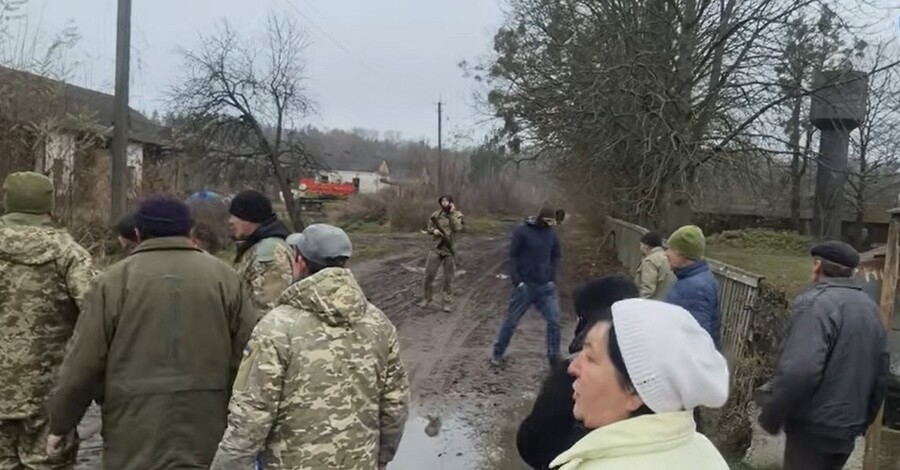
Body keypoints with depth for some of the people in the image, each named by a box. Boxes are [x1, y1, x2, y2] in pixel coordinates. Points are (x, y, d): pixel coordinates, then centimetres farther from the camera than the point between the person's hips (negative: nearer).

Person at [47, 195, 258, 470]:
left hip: (134, 433, -1)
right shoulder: (223, 276, 1)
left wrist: (61, 423, 13)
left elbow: (84, 363, -1)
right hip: (205, 435, 1)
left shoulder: (116, 279, -2)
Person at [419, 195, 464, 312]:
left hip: (449, 249, -2)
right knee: (429, 274, 3)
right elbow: (428, 227, 12)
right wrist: (433, 230, -9)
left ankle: (448, 302, 12)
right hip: (436, 248, 2)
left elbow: (457, 228, -20)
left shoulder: (457, 215, -3)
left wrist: (451, 213, -18)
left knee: (448, 277, 4)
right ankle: (426, 299, 18)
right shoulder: (436, 214, 3)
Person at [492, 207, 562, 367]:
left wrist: (552, 278, 2)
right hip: (525, 285, -3)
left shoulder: (552, 234, 2)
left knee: (554, 321, 1)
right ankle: (497, 353, 22)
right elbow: (512, 256, -7)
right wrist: (517, 280, -14)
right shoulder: (522, 232, -10)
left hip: (546, 286, 4)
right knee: (511, 321, 6)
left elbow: (556, 257, 13)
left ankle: (554, 358, 14)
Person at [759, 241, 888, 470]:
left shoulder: (816, 302, -20)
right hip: (849, 426, 8)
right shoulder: (869, 306, 8)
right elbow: (881, 372, 14)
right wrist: (864, 419, 24)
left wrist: (771, 417, -18)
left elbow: (798, 372, -30)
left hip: (815, 428, -8)